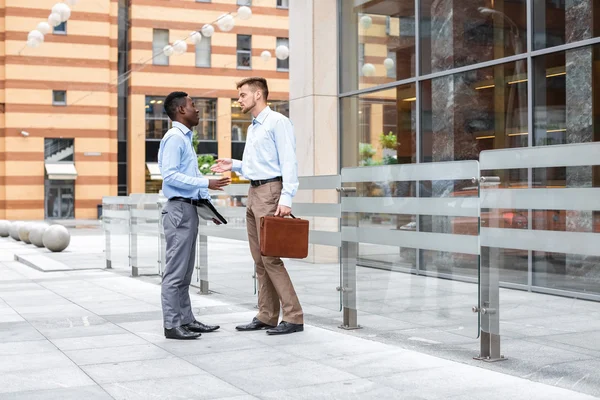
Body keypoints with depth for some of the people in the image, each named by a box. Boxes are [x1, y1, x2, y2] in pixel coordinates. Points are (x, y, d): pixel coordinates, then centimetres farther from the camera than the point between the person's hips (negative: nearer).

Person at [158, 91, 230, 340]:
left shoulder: (186, 139, 19)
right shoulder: (174, 138, -11)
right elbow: (170, 175, -20)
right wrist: (207, 184, -22)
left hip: (190, 209, 10)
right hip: (179, 210, -10)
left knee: (185, 272, 13)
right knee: (175, 271, -6)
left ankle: (186, 319, 19)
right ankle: (172, 325, -2)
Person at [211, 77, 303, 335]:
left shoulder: (277, 122, -8)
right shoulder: (253, 128, 19)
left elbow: (289, 163, -15)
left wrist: (286, 198, -23)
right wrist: (233, 165, 10)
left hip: (270, 192, -9)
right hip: (253, 194, 9)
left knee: (270, 258, -11)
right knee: (259, 259, 8)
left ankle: (293, 317, -7)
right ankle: (266, 317, 12)